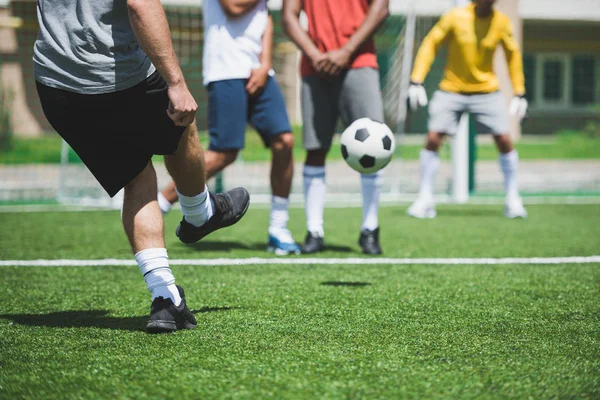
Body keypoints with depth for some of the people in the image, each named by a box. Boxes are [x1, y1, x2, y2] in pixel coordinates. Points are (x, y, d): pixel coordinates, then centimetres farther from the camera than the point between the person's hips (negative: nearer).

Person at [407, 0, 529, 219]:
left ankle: (512, 199, 7)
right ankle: (425, 199, -1)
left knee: (504, 140, -8)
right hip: (451, 90, -1)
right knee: (433, 139, -12)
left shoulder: (501, 22, -5)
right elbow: (430, 44, -7)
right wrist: (416, 81, -15)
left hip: (487, 91, 1)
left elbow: (513, 54, 8)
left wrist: (519, 93, 5)